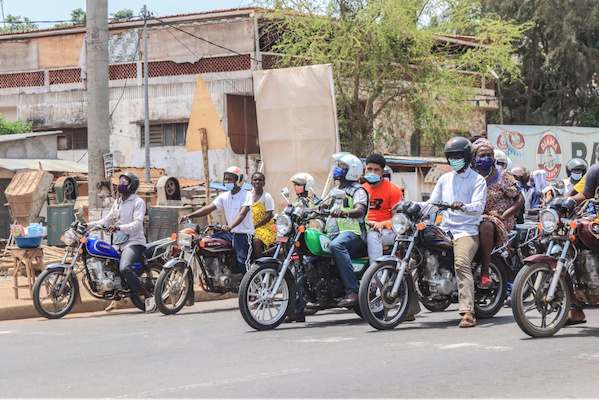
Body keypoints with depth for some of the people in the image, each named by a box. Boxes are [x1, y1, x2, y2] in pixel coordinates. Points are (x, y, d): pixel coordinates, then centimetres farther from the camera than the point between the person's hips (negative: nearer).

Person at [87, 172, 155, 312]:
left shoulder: (138, 202, -6)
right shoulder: (117, 202, 20)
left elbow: (137, 224, -19)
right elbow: (107, 220, 23)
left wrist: (118, 227, -33)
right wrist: (88, 225, 12)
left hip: (134, 243, -9)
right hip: (120, 244, 9)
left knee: (124, 269, -33)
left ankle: (148, 296, -22)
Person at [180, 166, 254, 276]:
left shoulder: (246, 195, -11)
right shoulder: (224, 196, 10)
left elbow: (242, 213, -27)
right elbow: (209, 208, 2)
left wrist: (230, 226, -46)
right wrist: (189, 215, -12)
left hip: (244, 233, -7)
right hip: (230, 233, 7)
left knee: (242, 261, -20)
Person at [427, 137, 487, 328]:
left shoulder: (477, 180, 3)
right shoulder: (445, 179, 22)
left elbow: (478, 207, -11)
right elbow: (432, 203, 21)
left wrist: (463, 206, -33)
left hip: (466, 231, -6)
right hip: (444, 229, 6)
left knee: (461, 264, -31)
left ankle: (468, 312, -38)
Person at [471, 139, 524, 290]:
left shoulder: (503, 176, 2)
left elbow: (520, 200, -2)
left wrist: (502, 215, -14)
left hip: (500, 221, -4)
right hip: (477, 219, 4)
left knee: (485, 226, -39)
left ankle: (485, 273, -35)